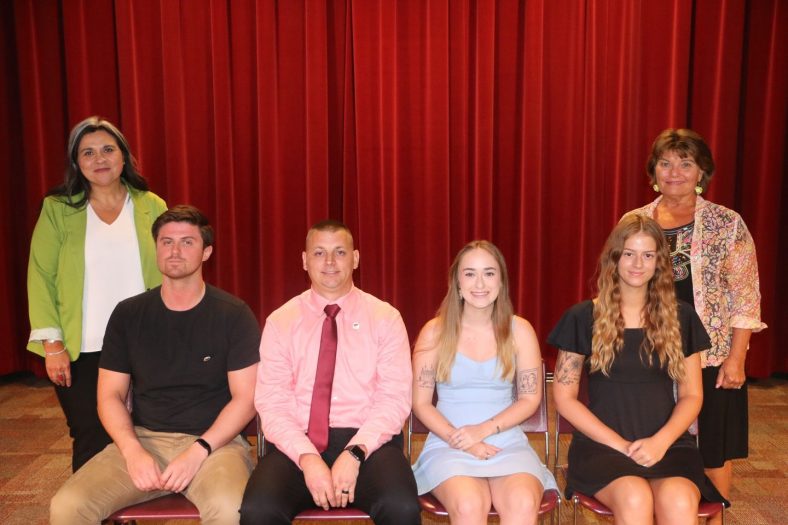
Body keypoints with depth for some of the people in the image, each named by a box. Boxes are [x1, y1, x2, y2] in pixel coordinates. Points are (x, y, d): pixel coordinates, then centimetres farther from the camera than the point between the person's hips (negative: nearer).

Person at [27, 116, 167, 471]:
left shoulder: (152, 207, 5)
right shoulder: (57, 208, 2)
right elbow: (41, 276, 0)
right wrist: (52, 343, -7)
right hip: (81, 352, -1)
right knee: (92, 443, 3)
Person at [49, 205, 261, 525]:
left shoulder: (234, 314, -2)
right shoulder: (128, 314, 7)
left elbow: (246, 397, -4)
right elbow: (110, 395, 7)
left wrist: (198, 451, -15)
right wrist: (132, 450, -10)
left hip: (213, 441, -3)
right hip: (142, 440, 3)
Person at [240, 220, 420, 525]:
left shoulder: (385, 318, 5)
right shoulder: (280, 322, 7)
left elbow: (395, 398, -2)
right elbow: (272, 403, 0)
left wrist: (355, 453, -16)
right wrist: (308, 458, -16)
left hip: (367, 441, -1)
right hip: (297, 443, 1)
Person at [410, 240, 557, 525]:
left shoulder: (520, 330, 4)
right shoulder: (435, 331, 0)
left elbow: (530, 399, 4)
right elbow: (420, 402, 2)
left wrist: (484, 429, -10)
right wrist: (458, 439, -13)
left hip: (507, 443, 1)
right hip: (449, 445, -1)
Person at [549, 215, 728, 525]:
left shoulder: (680, 318, 10)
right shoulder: (583, 318, 2)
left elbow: (691, 395, 11)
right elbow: (564, 398, 1)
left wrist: (661, 442, -8)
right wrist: (621, 445, -9)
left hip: (668, 444, 2)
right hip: (602, 444, -2)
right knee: (635, 498, -34)